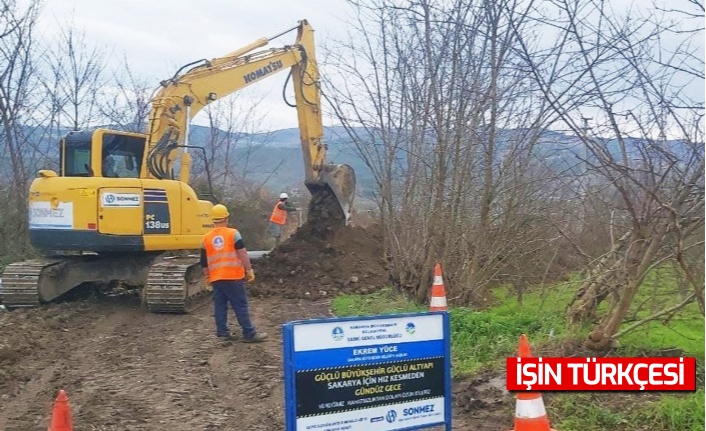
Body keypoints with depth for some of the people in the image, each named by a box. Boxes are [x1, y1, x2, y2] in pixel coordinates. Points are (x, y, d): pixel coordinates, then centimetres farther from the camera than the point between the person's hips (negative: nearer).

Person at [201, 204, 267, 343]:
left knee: (220, 306, 11)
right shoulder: (233, 233, -4)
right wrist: (249, 270, -5)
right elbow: (242, 253, -9)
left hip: (216, 278, 4)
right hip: (234, 276, -4)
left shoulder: (206, 238, 9)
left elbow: (204, 262, 14)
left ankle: (223, 333, 14)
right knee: (241, 306, 0)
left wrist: (207, 277, 23)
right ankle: (249, 334, 3)